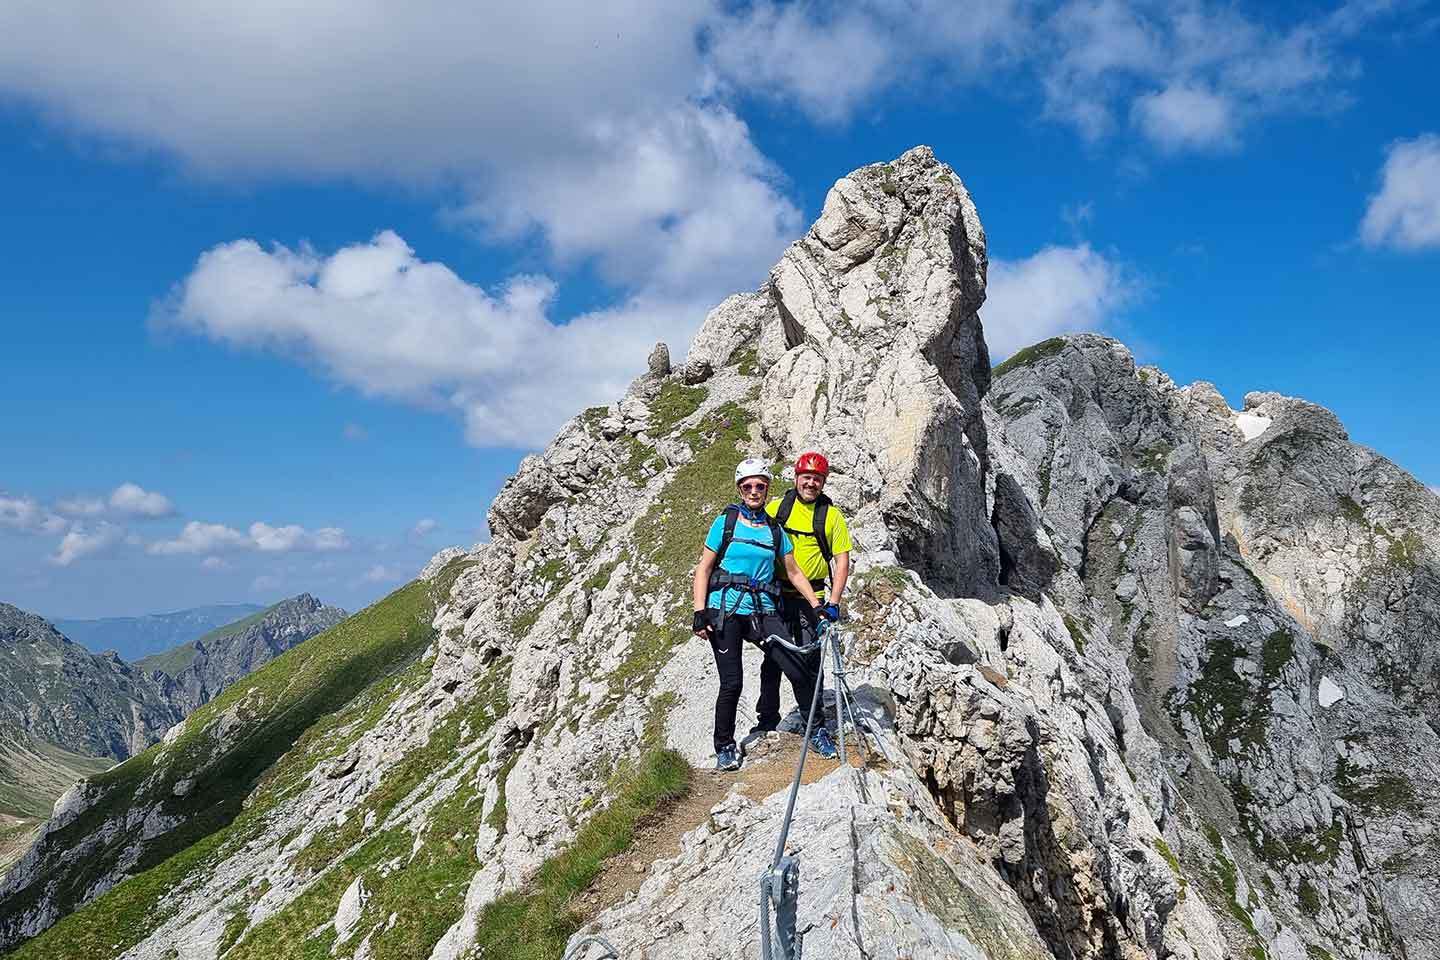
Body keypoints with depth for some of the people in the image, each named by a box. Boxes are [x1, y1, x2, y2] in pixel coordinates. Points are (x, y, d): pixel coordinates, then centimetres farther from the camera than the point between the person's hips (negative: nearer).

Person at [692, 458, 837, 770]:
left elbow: (793, 572, 16)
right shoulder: (726, 521, 1)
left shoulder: (775, 529, 11)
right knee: (732, 684, -4)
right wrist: (700, 613, -8)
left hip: (763, 611, 3)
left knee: (800, 673, -8)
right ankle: (724, 747, 17)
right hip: (725, 611, -3)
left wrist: (817, 606, 7)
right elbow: (704, 568, 1)